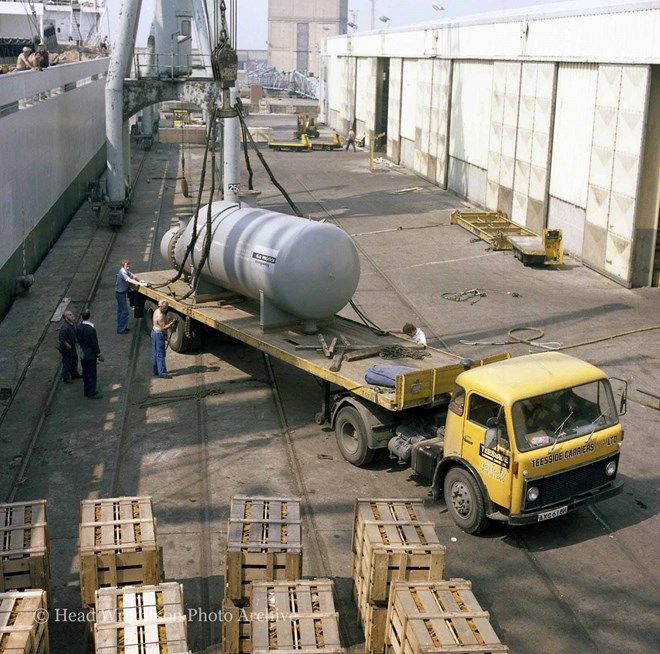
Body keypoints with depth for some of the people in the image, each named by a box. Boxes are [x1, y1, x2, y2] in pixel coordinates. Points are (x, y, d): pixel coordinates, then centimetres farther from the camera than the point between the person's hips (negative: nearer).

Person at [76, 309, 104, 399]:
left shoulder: (78, 327, -4)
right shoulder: (91, 329, -26)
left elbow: (78, 340, 7)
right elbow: (94, 343, -20)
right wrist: (99, 354, -9)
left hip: (82, 354, 7)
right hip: (90, 355, -7)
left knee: (85, 373, 19)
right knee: (92, 374, 4)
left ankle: (87, 390, 31)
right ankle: (91, 393, 12)